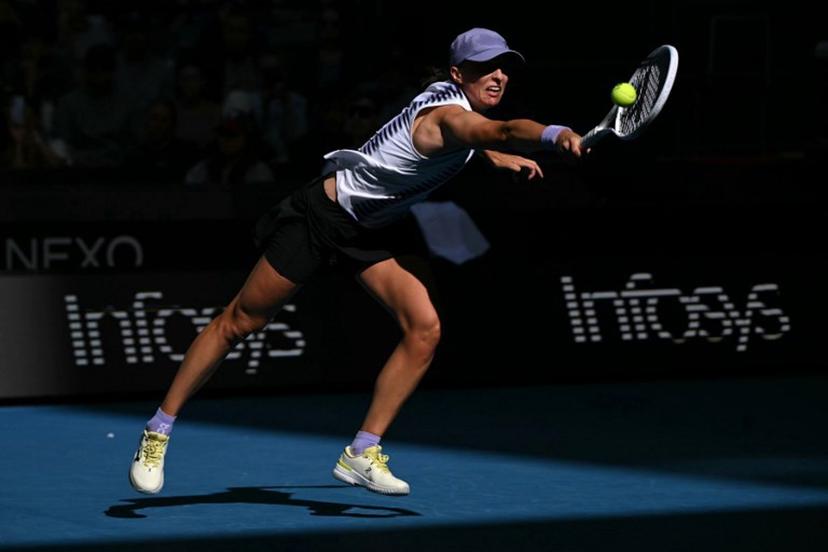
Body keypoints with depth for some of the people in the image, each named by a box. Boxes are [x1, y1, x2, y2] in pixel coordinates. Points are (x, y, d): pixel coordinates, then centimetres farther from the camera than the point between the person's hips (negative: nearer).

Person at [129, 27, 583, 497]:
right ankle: (159, 432, 17)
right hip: (323, 213, -8)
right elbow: (505, 130, -53)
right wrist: (557, 135, -69)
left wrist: (494, 154, 16)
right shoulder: (447, 114, -29)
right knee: (239, 323, 4)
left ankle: (363, 454, -3)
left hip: (372, 229, 9)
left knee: (425, 329, -11)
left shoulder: (462, 106, 0)